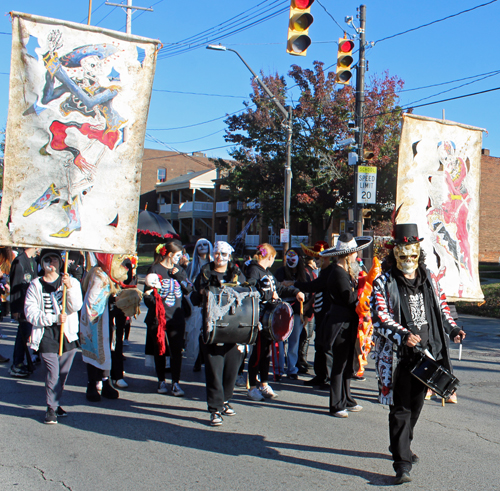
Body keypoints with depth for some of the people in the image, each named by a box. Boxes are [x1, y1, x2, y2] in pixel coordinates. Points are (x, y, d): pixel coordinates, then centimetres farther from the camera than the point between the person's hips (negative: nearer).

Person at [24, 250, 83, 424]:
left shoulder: (71, 282, 5)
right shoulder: (35, 285, 1)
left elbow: (76, 306, -9)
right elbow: (30, 313, -6)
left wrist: (69, 288, -26)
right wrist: (54, 319, -16)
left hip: (68, 334, 2)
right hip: (46, 336, -2)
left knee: (63, 373, 9)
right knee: (53, 373, -8)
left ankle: (55, 402, 28)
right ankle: (51, 408, 7)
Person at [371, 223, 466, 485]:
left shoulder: (429, 280, 10)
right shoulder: (384, 283, -6)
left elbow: (441, 307, 23)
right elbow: (380, 318, -15)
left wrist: (452, 330, 7)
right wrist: (403, 335, -29)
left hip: (426, 353, 5)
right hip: (398, 356, -5)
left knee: (416, 404, 17)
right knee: (400, 409, -5)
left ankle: (401, 445, 38)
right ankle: (402, 463, 0)